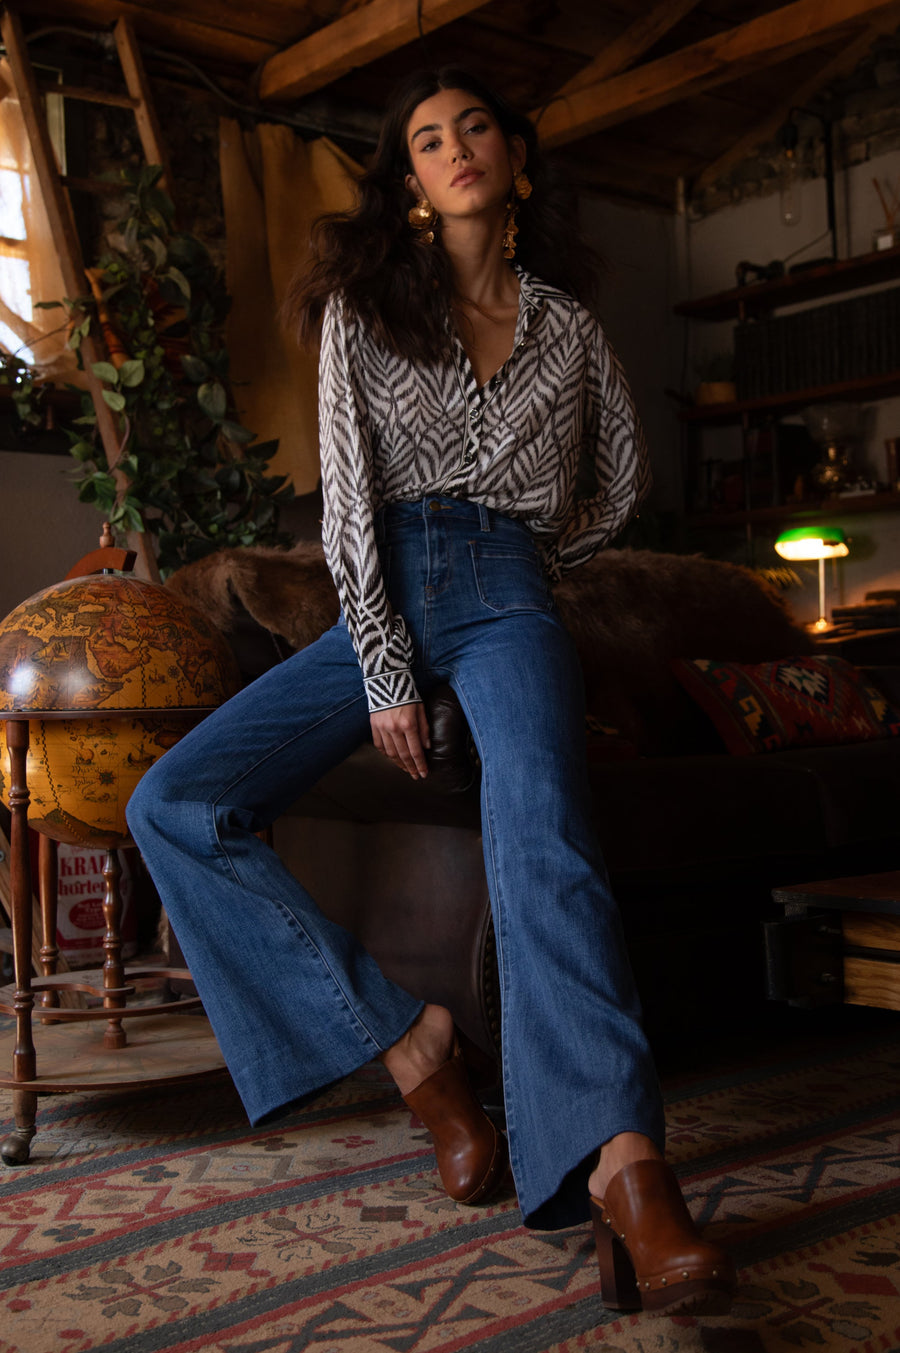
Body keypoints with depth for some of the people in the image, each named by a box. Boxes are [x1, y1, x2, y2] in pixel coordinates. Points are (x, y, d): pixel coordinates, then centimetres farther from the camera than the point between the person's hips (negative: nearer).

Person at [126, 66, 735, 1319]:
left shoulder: (567, 323, 15)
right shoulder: (365, 305, 10)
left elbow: (623, 477, 28)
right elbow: (348, 491, -1)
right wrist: (388, 670, -10)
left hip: (507, 603, -1)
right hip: (382, 603, 2)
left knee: (543, 837, -33)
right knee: (175, 807, -19)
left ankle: (623, 1168, -48)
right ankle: (407, 1042, -20)